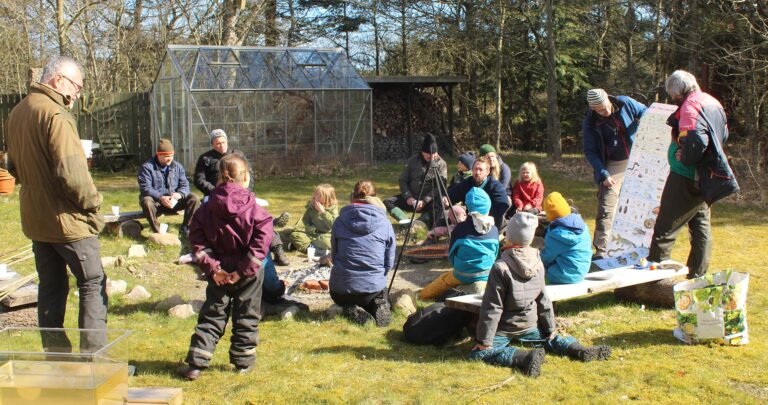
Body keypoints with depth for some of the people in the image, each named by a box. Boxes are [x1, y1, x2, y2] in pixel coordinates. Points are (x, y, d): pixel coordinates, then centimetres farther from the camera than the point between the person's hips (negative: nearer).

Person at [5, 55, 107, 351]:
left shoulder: (17, 113, 9)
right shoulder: (55, 114, -20)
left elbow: (14, 166, 19)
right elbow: (71, 172, -26)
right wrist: (92, 201, -13)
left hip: (34, 219, 8)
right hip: (67, 219, -8)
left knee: (50, 288, 16)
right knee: (93, 284, 3)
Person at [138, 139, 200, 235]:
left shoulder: (177, 166, 7)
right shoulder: (147, 167, -7)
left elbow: (184, 184, 1)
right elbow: (146, 188, -17)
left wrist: (179, 194, -24)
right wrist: (161, 198, -32)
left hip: (174, 201, 4)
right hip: (156, 201, -4)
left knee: (194, 198, -16)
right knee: (147, 202, -38)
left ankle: (185, 229, -13)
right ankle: (158, 232, -28)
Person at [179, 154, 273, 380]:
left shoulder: (207, 209, -3)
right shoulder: (255, 210, -12)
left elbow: (197, 240, -7)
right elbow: (261, 242, -18)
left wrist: (212, 267, -8)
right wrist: (244, 270, -14)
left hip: (219, 274, 2)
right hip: (248, 275, -2)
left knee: (212, 316, 10)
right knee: (246, 316, 13)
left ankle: (196, 363, 6)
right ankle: (243, 361, 19)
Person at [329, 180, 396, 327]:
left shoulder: (340, 221, -1)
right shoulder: (384, 223, -2)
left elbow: (334, 256, 7)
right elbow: (389, 262, 1)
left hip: (341, 289, 0)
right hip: (374, 288, 0)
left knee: (346, 301, 36)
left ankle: (352, 312, 0)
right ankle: (378, 308, 1)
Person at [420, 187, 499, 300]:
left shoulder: (461, 228, -12)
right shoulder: (494, 230, -3)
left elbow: (451, 254, 0)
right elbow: (495, 254, 10)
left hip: (462, 275, -2)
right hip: (486, 275, 2)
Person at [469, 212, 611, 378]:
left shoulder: (501, 268, -24)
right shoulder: (538, 263, -6)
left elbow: (492, 308, -20)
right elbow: (543, 300, 3)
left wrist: (484, 341, -13)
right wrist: (551, 328, 15)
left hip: (505, 328, -6)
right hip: (530, 325, 6)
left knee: (479, 353, -4)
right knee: (549, 338, 29)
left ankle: (525, 358, -21)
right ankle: (582, 351, 4)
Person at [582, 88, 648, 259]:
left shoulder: (625, 103, -7)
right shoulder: (590, 123, -12)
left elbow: (645, 112, 9)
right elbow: (590, 151, -8)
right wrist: (603, 174, -18)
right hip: (612, 166, -3)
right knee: (606, 207, -11)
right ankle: (601, 250, -10)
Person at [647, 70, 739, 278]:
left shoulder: (690, 107, -18)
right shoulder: (713, 103, 11)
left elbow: (696, 140, -32)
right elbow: (723, 135, 20)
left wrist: (684, 158, -16)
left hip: (685, 178, -10)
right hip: (704, 180, 10)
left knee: (665, 228, -1)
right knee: (701, 227, 15)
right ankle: (698, 275, 21)